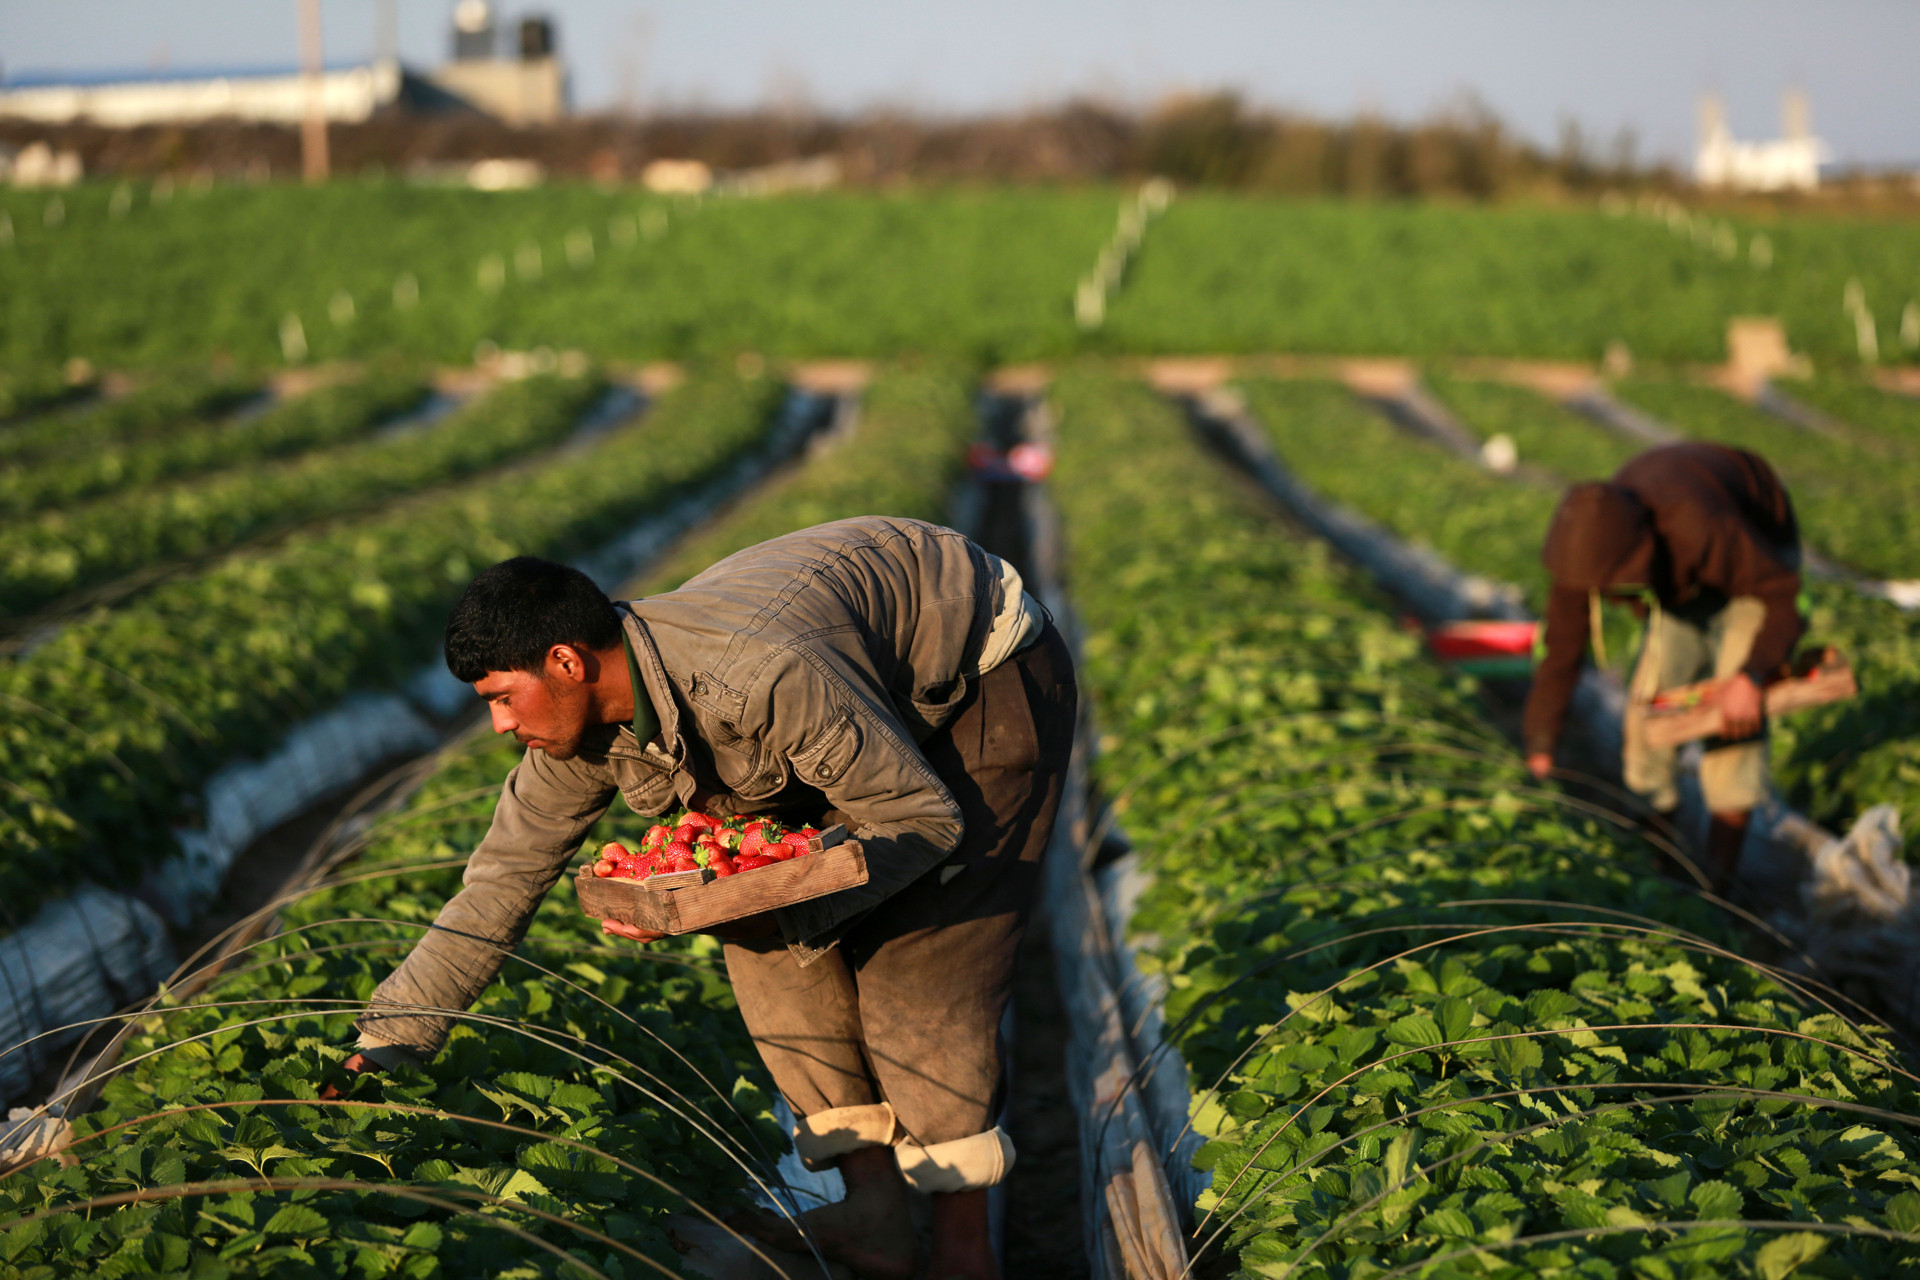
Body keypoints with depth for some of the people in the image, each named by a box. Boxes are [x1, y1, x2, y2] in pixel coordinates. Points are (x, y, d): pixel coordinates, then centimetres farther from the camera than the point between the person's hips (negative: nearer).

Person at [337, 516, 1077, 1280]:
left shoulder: (766, 679, -40)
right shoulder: (582, 728, -15)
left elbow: (923, 820, -30)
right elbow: (502, 881, -5)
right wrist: (382, 1042, -7)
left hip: (993, 673, -8)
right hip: (883, 690, 8)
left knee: (917, 949, -16)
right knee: (771, 939, -5)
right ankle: (874, 1206, -2)